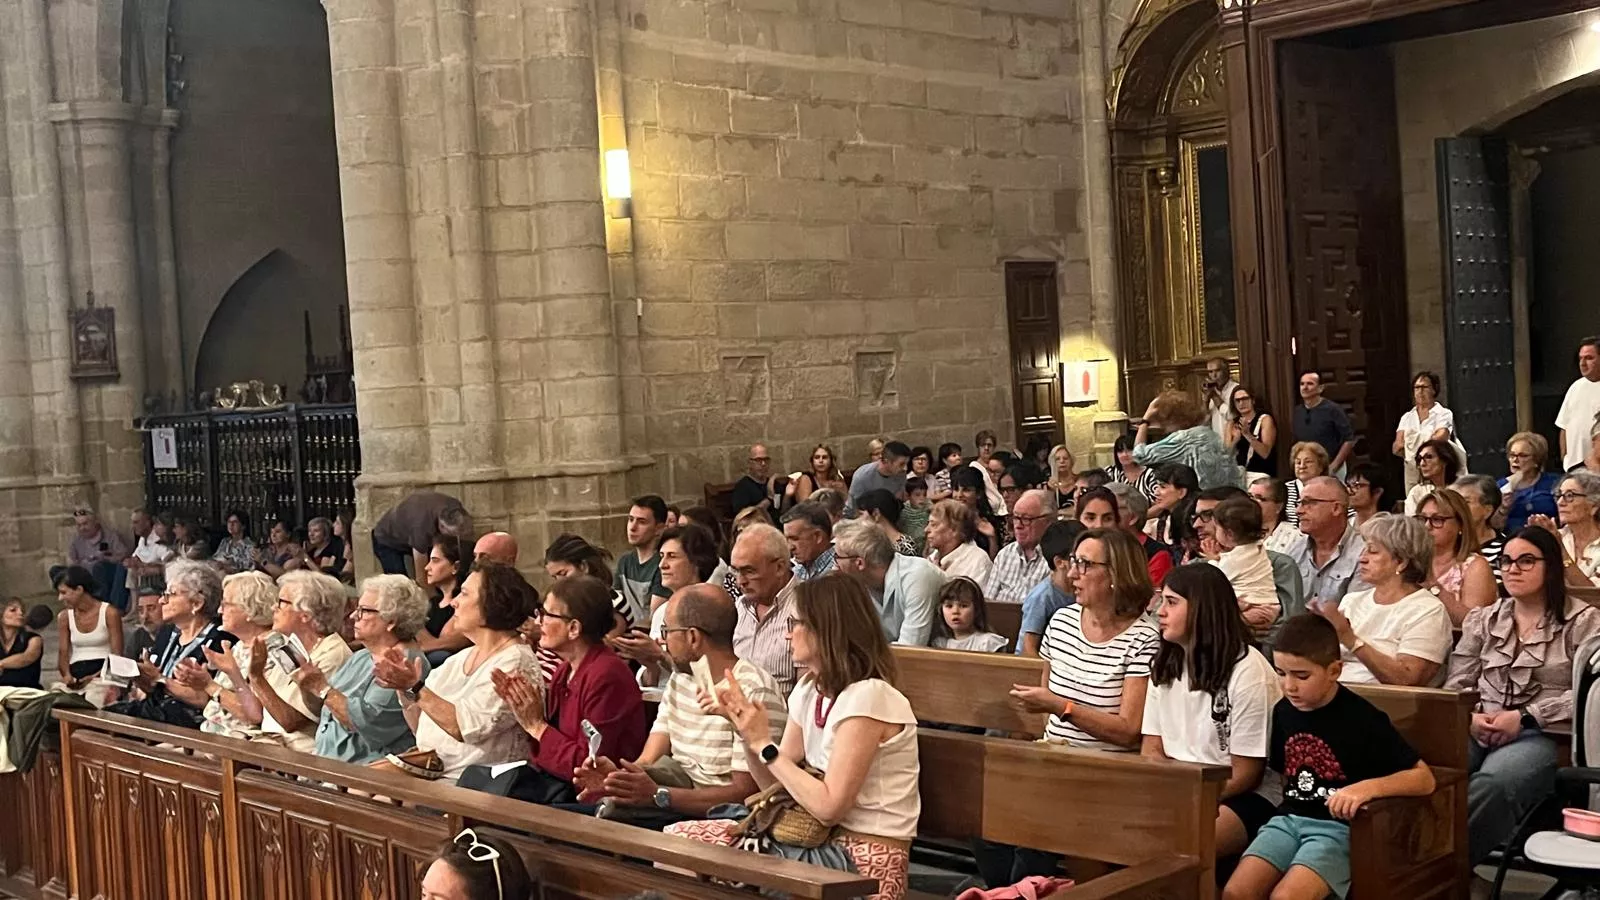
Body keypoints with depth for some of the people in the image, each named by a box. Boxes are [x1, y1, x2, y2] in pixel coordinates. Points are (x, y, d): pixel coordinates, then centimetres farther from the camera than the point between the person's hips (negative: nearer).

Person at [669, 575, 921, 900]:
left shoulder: (866, 697, -18)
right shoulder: (809, 691, 9)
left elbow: (829, 806, -22)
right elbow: (775, 783, 11)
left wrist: (764, 744, -15)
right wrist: (746, 728, -4)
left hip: (865, 861, -8)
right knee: (677, 836, 1)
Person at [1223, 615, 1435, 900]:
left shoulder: (1362, 718, -11)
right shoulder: (1284, 711, 7)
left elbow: (1424, 779, -11)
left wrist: (1369, 787, -26)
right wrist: (1286, 808, 6)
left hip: (1339, 826, -6)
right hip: (1290, 818, 6)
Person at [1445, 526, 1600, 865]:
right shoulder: (1483, 620, 23)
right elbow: (1456, 683, 17)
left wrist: (1524, 717, -11)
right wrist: (1471, 716, -5)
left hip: (1542, 734, -3)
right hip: (1478, 731, 4)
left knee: (1489, 786, -39)